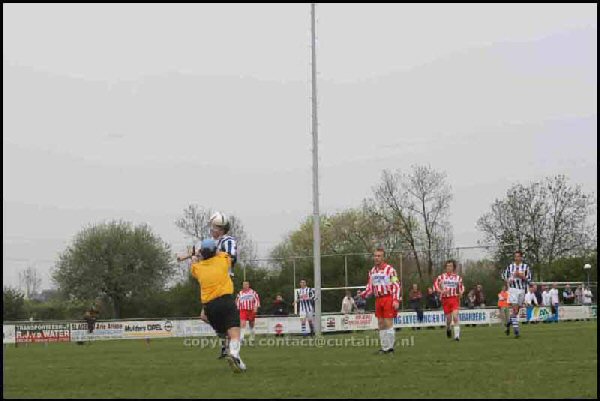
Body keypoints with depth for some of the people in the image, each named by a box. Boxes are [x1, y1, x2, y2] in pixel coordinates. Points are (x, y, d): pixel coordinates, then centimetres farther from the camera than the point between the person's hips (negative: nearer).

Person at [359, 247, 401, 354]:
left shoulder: (389, 269, -8)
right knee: (381, 324, 7)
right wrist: (362, 295, 1)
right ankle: (384, 347, 14)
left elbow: (397, 285, -10)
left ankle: (390, 347, -1)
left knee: (388, 323, -7)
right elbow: (370, 288, 18)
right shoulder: (372, 271, 12)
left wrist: (396, 300, -19)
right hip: (378, 300, 7)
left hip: (388, 298, -7)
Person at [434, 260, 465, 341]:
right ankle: (448, 328, 39)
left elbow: (461, 287, 16)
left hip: (455, 298, -1)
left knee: (455, 316, -17)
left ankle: (457, 335, -17)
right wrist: (441, 291, -15)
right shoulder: (442, 276, 2)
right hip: (445, 299, 1)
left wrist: (461, 293, -3)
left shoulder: (457, 277, 6)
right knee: (448, 318, 5)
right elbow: (435, 284, 1)